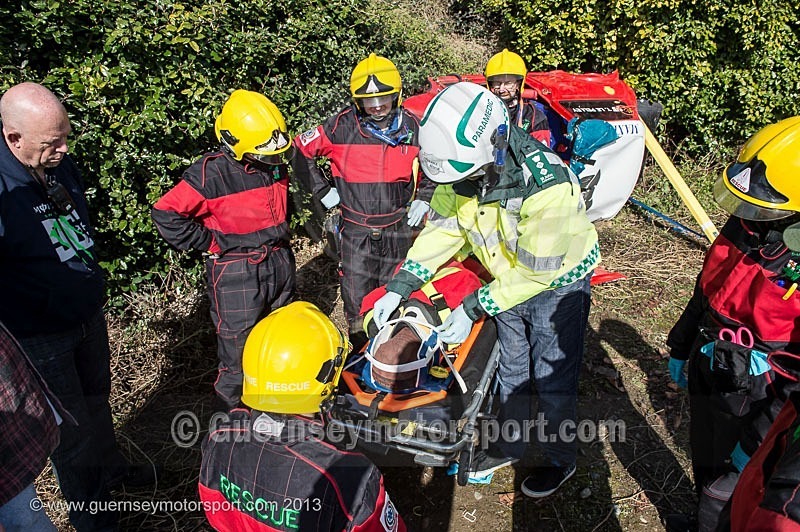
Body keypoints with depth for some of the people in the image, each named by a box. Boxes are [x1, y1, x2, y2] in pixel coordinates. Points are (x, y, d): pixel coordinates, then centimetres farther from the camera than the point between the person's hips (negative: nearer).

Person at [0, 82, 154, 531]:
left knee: (97, 399, 26)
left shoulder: (61, 166, -2)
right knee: (71, 428, 9)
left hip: (89, 316, 7)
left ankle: (112, 469, 51)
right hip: (41, 338, -7)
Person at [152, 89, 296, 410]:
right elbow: (166, 213, -19)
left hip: (280, 263, 8)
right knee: (239, 349, 2)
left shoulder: (274, 165, 3)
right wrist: (210, 244, -16)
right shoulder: (211, 173, -19)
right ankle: (234, 412, 23)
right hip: (237, 274, -7)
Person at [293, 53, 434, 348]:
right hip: (356, 230, -1)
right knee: (357, 299, 4)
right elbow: (301, 150, 2)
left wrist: (423, 199, 5)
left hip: (398, 228, 2)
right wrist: (322, 190, -1)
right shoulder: (342, 125, -8)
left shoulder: (412, 127, -1)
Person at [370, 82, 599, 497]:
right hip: (511, 279, 6)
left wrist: (473, 309, -27)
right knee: (511, 370, 20)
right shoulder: (465, 168, -19)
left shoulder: (547, 186, -39)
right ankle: (510, 446, 42)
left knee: (553, 381, 7)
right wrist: (399, 288, -14)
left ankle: (561, 460, 33)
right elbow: (440, 228, -7)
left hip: (557, 281, -6)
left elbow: (536, 271, -30)